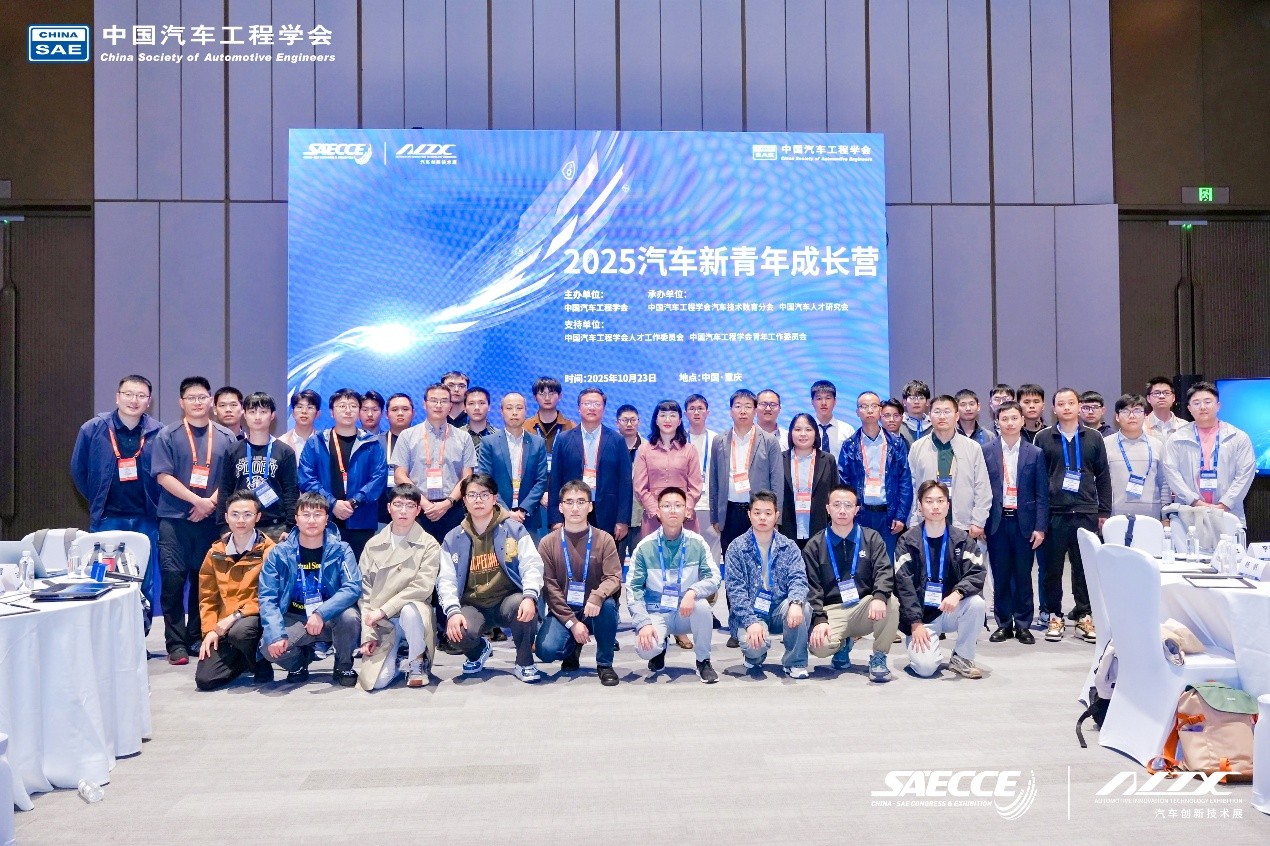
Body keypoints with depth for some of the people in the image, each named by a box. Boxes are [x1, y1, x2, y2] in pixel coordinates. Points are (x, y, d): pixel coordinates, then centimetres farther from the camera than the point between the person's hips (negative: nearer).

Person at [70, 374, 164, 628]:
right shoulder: (93, 429, -1)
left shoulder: (158, 433, 0)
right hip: (107, 519, -1)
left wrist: (155, 503, 4)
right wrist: (98, 501, 9)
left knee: (144, 585, 6)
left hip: (145, 519, 1)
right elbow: (78, 470, 8)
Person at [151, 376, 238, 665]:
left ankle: (197, 636, 19)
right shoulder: (167, 436, 2)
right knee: (173, 579, -4)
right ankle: (176, 643, 2)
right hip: (175, 518, -2)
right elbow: (163, 476, -6)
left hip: (210, 519, 2)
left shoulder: (226, 438, 8)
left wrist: (211, 503, -9)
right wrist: (198, 500, -12)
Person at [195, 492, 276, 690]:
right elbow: (207, 597, 12)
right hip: (224, 626, 5)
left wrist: (236, 616, -21)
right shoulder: (216, 553, 8)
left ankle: (261, 662, -5)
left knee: (239, 631, -38)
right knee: (204, 680, -10)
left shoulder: (268, 550, -7)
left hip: (256, 618, -4)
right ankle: (245, 659, 21)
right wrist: (210, 630, -1)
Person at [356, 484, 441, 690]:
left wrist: (383, 610, -18)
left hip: (414, 613, -1)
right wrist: (367, 634, -5)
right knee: (374, 681, -19)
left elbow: (422, 587, -13)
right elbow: (364, 591, 3)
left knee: (409, 610, -38)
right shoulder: (374, 545, 6)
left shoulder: (429, 545, -2)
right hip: (379, 623, 2)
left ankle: (417, 661, -10)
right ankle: (396, 659, 17)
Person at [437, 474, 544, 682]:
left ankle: (524, 663, -7)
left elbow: (531, 565, -9)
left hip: (508, 599, -1)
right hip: (473, 605, 2)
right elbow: (446, 580, 0)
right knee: (457, 633, -30)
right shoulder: (453, 539, 6)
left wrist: (530, 596, -29)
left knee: (525, 608, -36)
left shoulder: (514, 530, 0)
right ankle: (479, 651, 11)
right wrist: (453, 611, -18)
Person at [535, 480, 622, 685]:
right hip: (562, 611, 1)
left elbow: (614, 577, -10)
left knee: (608, 604, -35)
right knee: (546, 651, -26)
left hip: (594, 610, 0)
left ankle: (605, 664, -11)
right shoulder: (548, 543, 0)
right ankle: (572, 648, 14)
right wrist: (572, 622, -15)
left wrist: (597, 597, -33)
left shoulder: (604, 539, -1)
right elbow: (549, 587, -6)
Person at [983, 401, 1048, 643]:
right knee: (1000, 576, 6)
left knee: (1023, 576, 5)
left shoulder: (1035, 454, 3)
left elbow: (1042, 494, 2)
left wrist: (1040, 527, -4)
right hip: (997, 522, 0)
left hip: (1024, 522, 0)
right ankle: (1004, 624, 17)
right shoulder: (986, 452, 2)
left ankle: (1023, 625, 16)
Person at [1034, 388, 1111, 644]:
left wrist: (1104, 512, 7)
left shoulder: (1093, 438, 9)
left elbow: (1103, 476, 10)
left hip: (1086, 513, 1)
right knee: (1052, 567, 3)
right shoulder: (1043, 438, 5)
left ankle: (1084, 616, 16)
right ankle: (1054, 616, 14)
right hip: (1053, 513, -1)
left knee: (1085, 567, 4)